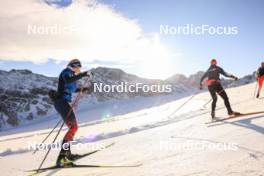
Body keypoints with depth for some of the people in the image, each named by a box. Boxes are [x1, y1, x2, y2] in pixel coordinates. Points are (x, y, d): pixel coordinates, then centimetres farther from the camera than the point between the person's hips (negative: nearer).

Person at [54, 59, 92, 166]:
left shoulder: (71, 74, 23)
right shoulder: (67, 72, -4)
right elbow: (68, 80, -30)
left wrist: (83, 89, 29)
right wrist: (83, 74, -27)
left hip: (64, 102, 10)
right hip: (62, 102, -10)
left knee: (72, 127, 16)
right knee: (73, 127, -16)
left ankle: (67, 153, 25)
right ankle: (62, 156, -19)